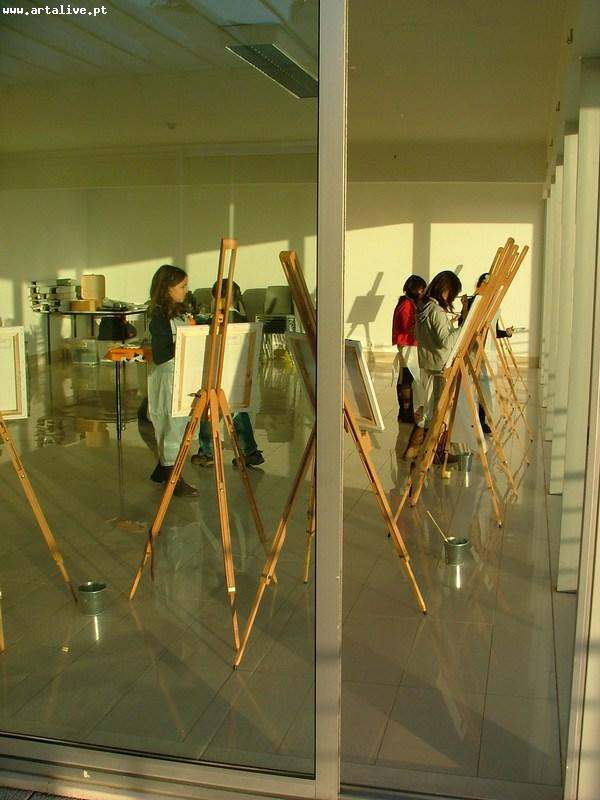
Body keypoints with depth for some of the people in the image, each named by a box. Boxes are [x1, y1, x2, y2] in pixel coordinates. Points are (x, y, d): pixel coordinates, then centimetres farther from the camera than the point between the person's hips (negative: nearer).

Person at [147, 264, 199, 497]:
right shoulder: (159, 318, -18)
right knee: (172, 427, 0)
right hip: (167, 379, -9)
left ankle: (162, 470, 30)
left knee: (177, 427, 17)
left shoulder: (179, 312, 9)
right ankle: (173, 479, 10)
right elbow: (159, 357, -21)